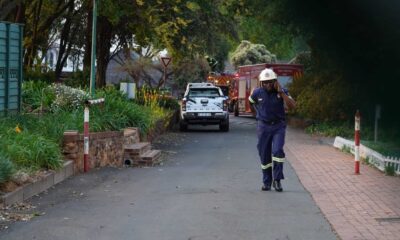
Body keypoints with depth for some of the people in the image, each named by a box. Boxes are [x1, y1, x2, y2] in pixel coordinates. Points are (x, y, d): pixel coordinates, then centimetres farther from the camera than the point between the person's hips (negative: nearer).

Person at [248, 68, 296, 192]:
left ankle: (277, 180, -10)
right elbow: (251, 101, 19)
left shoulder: (282, 91, -7)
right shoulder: (257, 93, -4)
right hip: (263, 127, 1)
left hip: (278, 126, -1)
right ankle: (266, 182, 17)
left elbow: (292, 106, -19)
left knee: (277, 151, -18)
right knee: (264, 155, 4)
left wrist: (281, 92, -24)